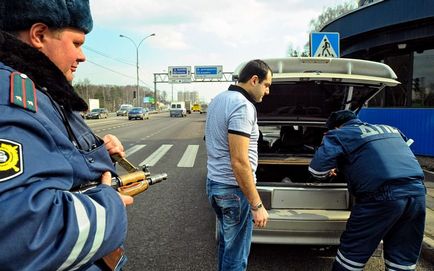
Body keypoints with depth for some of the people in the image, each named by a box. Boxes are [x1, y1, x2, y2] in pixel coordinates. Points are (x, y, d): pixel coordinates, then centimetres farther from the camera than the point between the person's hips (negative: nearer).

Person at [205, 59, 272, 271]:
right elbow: (239, 162, -26)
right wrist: (256, 205, -20)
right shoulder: (242, 106, -21)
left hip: (214, 183, 10)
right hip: (233, 189, -10)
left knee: (226, 243, 26)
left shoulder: (219, 99, 10)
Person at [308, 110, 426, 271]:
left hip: (382, 197, -7)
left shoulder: (340, 135, 7)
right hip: (417, 191, 7)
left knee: (352, 251, 10)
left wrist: (329, 172, 21)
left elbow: (317, 169, -3)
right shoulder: (391, 129, 26)